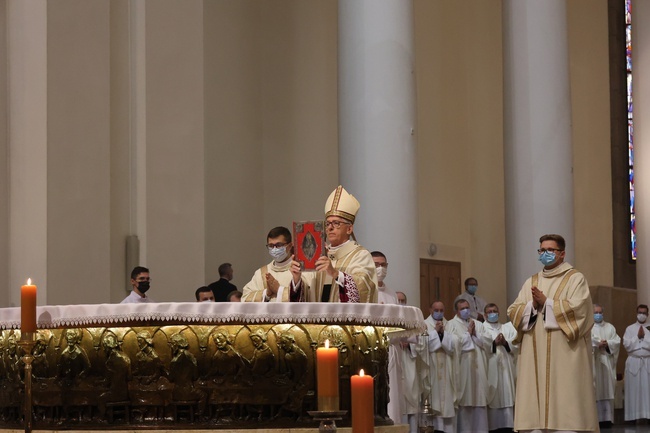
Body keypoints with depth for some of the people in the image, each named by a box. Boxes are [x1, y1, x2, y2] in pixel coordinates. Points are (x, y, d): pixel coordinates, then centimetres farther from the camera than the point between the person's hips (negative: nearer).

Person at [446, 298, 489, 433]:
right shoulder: (452, 324, 3)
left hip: (477, 367, 4)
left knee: (478, 397, 0)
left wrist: (474, 333, -5)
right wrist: (468, 333, -2)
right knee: (463, 400, -7)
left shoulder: (478, 324, 18)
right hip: (462, 367, -4)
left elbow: (484, 342, 10)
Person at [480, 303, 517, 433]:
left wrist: (505, 343, -10)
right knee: (492, 398, -8)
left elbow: (516, 346, 7)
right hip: (490, 368, -3)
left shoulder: (507, 328, 20)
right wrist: (494, 343, -17)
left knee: (506, 396, -2)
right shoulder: (481, 328, 10)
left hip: (506, 368, 3)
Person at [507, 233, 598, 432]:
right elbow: (513, 312, 10)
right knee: (534, 406, -2)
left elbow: (578, 308, -12)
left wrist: (546, 303, -8)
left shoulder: (575, 279, 4)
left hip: (565, 355, -5)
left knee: (566, 405, -9)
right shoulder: (531, 282, 19)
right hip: (535, 356, 5)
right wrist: (533, 305, -8)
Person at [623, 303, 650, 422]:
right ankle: (634, 415, -3)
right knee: (634, 389, -3)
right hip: (634, 362, 0)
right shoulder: (630, 329, 11)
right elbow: (626, 344, -1)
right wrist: (637, 337, -6)